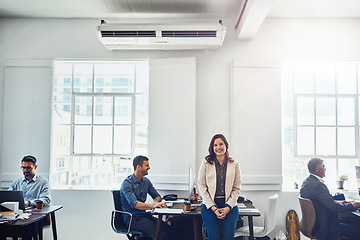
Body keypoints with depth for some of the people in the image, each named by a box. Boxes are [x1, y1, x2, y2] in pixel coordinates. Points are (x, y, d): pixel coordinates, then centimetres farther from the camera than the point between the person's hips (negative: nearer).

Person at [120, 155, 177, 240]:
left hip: (144, 215, 7)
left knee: (170, 230, -16)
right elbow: (134, 204, -26)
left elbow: (157, 196, 17)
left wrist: (156, 202, -8)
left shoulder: (146, 181, 11)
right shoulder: (127, 183, -13)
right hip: (132, 218, -7)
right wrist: (152, 206, -38)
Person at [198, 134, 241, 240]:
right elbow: (201, 186, 1)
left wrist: (228, 207, -7)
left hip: (230, 206, 1)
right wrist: (213, 208, -8)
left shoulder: (235, 164, 7)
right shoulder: (206, 163, 2)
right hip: (209, 205, -1)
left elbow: (237, 188, 7)